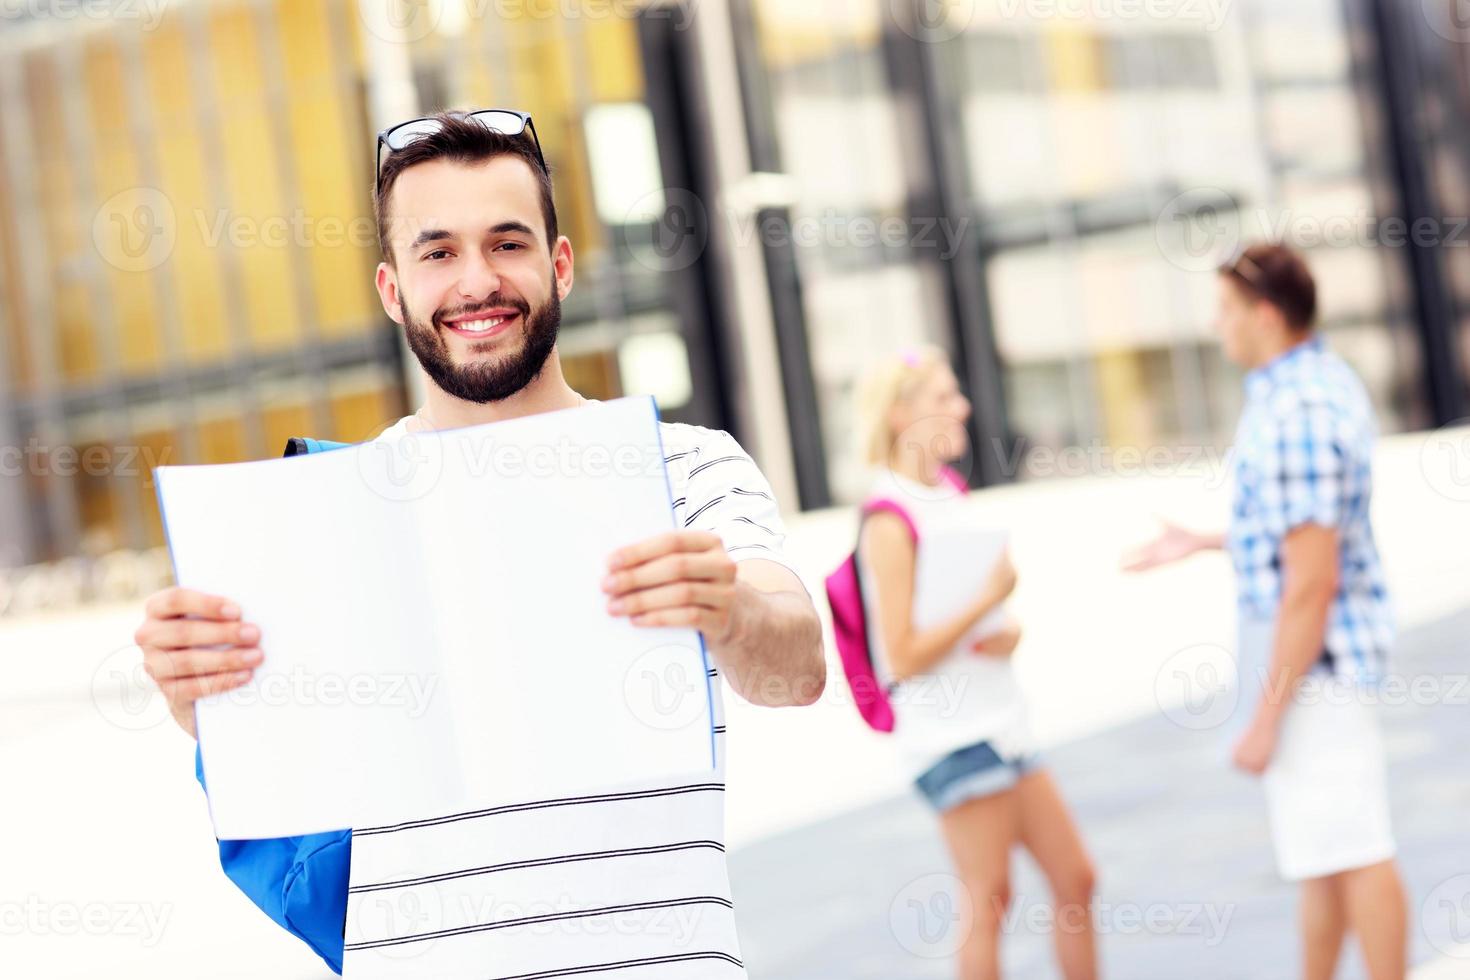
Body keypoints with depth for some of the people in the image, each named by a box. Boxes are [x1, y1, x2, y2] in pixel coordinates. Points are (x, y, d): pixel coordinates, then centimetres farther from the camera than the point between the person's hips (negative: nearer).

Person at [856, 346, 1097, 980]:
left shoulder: (950, 494, 10)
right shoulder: (890, 523, -15)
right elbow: (903, 656, -19)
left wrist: (1008, 634, -1)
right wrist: (991, 599, -18)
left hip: (1000, 724, 9)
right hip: (950, 736, -9)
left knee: (1075, 880, 12)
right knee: (990, 902, -1)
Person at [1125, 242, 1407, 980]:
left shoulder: (1294, 415, -23)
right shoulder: (1327, 380, 10)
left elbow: (1311, 583, -25)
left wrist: (1266, 717, -21)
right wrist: (1202, 543, 25)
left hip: (1313, 657, -11)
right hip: (1322, 655, 11)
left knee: (1351, 855, -2)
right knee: (1322, 852, 19)